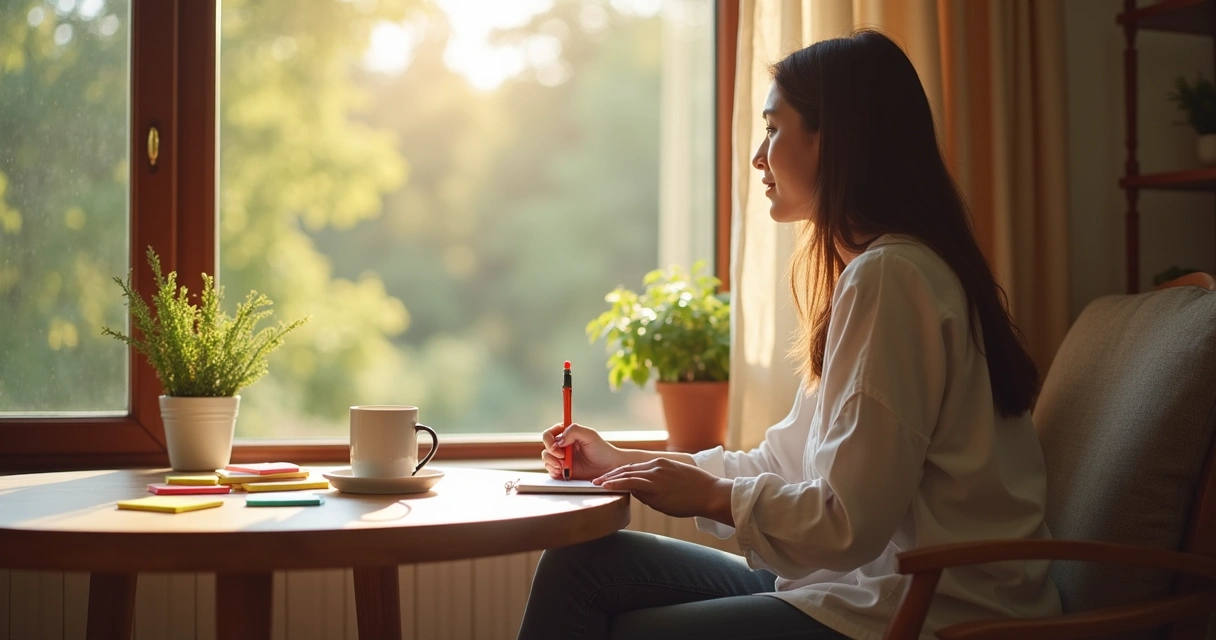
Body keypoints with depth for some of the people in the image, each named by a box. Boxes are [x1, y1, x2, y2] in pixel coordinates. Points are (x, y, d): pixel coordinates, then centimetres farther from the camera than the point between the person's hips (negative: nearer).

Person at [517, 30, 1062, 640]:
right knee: (581, 561, 2)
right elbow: (791, 461, 18)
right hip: (878, 584, 9)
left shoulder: (887, 276, -18)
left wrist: (713, 495, -5)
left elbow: (850, 522, -22)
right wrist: (623, 462, 16)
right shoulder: (866, 269, 15)